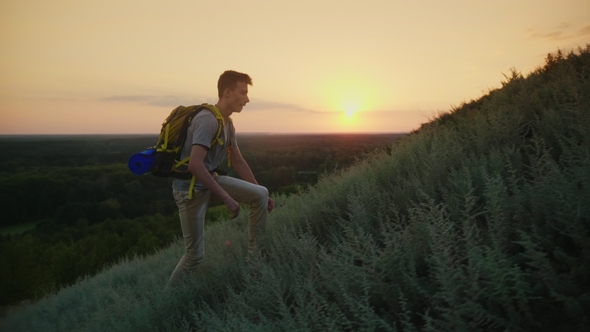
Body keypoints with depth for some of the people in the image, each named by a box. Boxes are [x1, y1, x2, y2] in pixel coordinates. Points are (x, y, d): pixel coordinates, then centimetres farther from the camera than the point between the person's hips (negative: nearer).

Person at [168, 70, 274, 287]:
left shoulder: (228, 123, 5)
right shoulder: (207, 120, -23)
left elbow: (239, 163, 13)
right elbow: (194, 165, -33)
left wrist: (259, 194, 14)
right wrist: (226, 198, -31)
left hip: (211, 179, 8)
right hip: (190, 188, -8)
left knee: (261, 195, -3)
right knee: (195, 254, -1)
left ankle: (255, 255, 8)